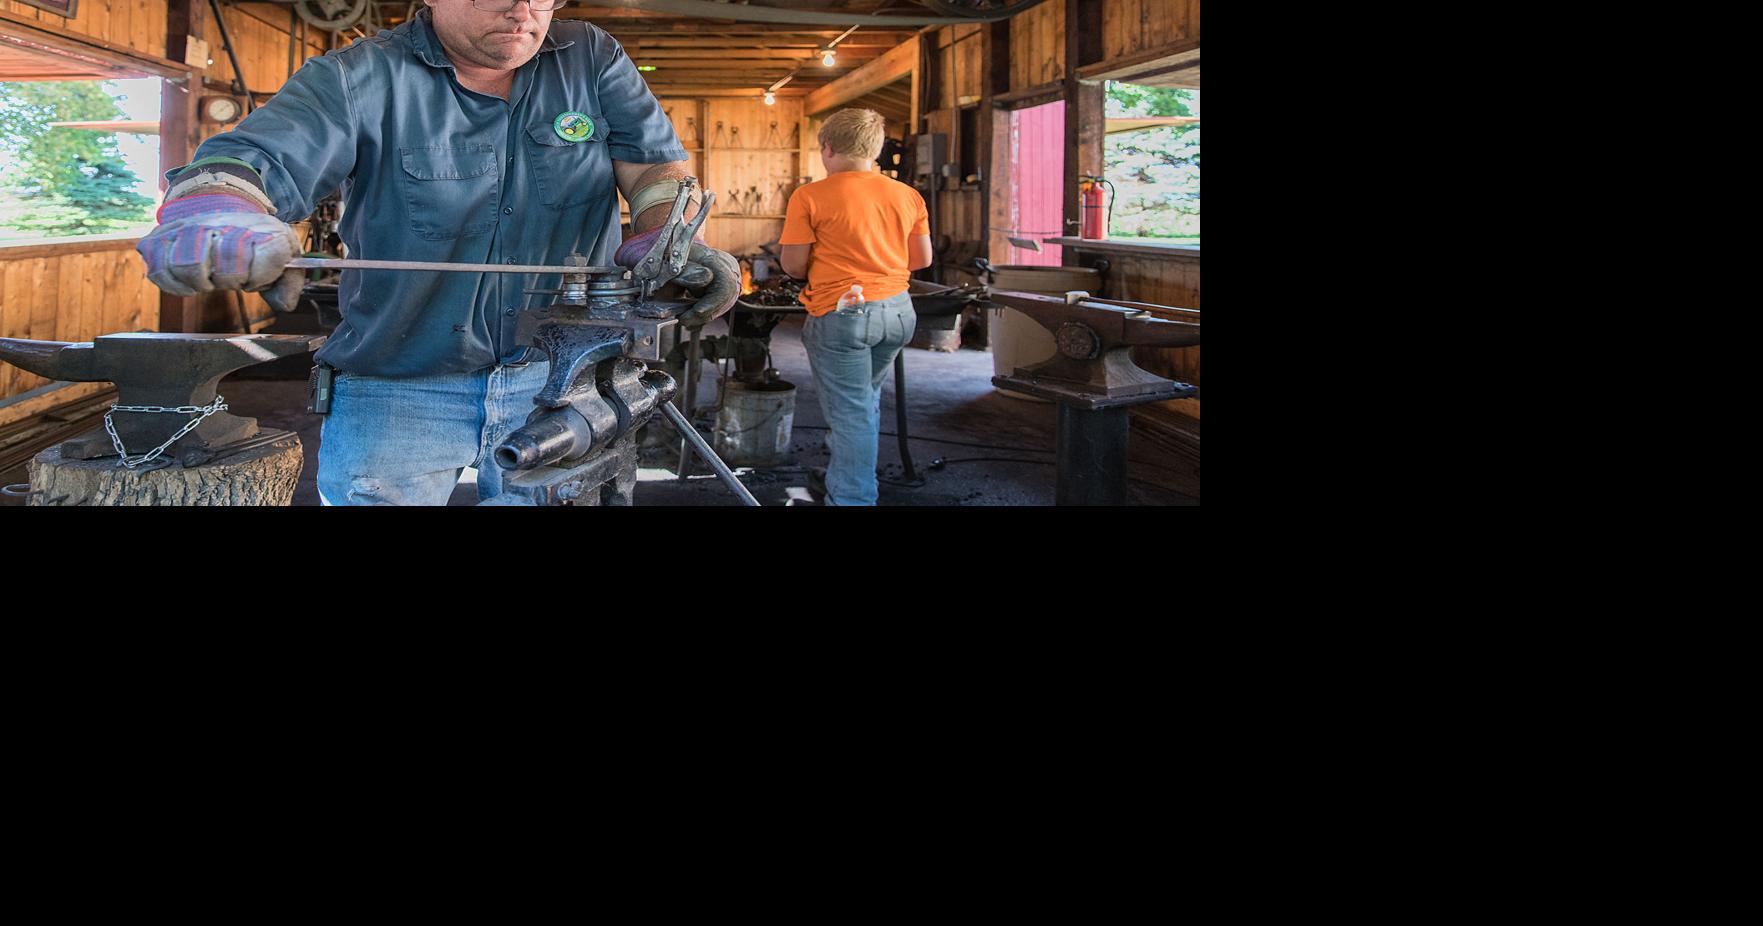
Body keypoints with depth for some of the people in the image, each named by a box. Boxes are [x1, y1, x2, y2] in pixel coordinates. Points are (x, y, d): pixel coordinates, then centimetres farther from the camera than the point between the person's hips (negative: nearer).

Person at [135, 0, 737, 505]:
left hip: (552, 381, 2)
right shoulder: (361, 80, -9)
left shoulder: (594, 62, 2)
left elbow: (652, 159, -7)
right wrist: (214, 218, -45)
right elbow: (246, 165, -19)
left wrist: (668, 237, -31)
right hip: (396, 389, -2)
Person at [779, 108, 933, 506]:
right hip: (897, 311, 6)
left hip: (842, 313, -6)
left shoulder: (809, 197, -8)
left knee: (851, 413, 1)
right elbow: (922, 259, 11)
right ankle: (845, 487, 35)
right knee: (867, 400, 23)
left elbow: (793, 264, -6)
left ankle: (852, 497, 5)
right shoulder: (908, 195, 5)